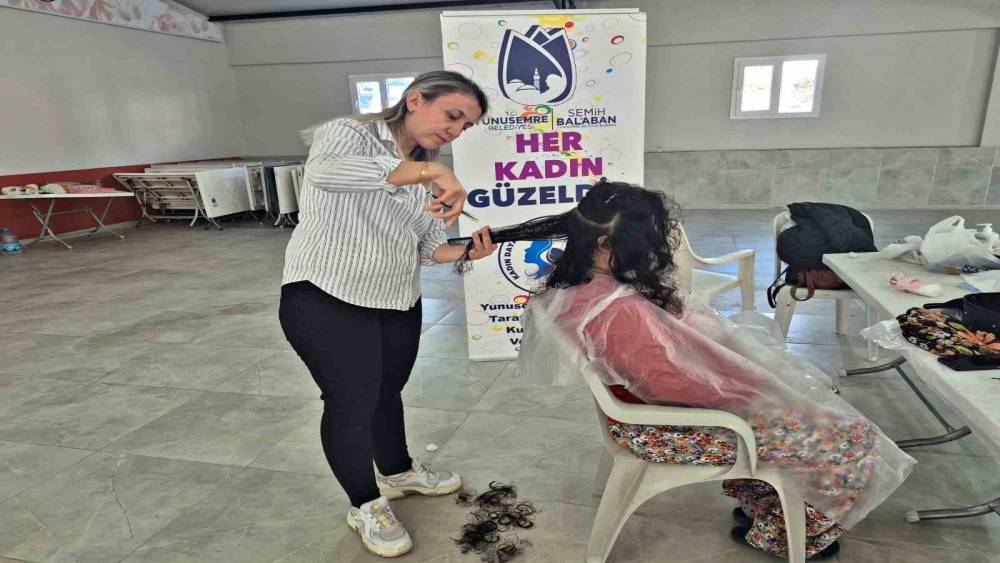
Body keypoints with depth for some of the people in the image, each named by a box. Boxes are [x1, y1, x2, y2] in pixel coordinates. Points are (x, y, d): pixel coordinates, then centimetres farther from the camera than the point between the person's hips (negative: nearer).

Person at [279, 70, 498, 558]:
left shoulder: (425, 173, 10)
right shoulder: (347, 133, -11)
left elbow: (428, 246, 7)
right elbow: (326, 171, -36)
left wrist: (467, 252, -13)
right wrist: (431, 171, -41)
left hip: (399, 304, 7)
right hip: (326, 301, -7)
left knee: (387, 392, 21)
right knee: (351, 403, 3)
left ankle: (398, 472, 45)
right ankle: (367, 505, 26)